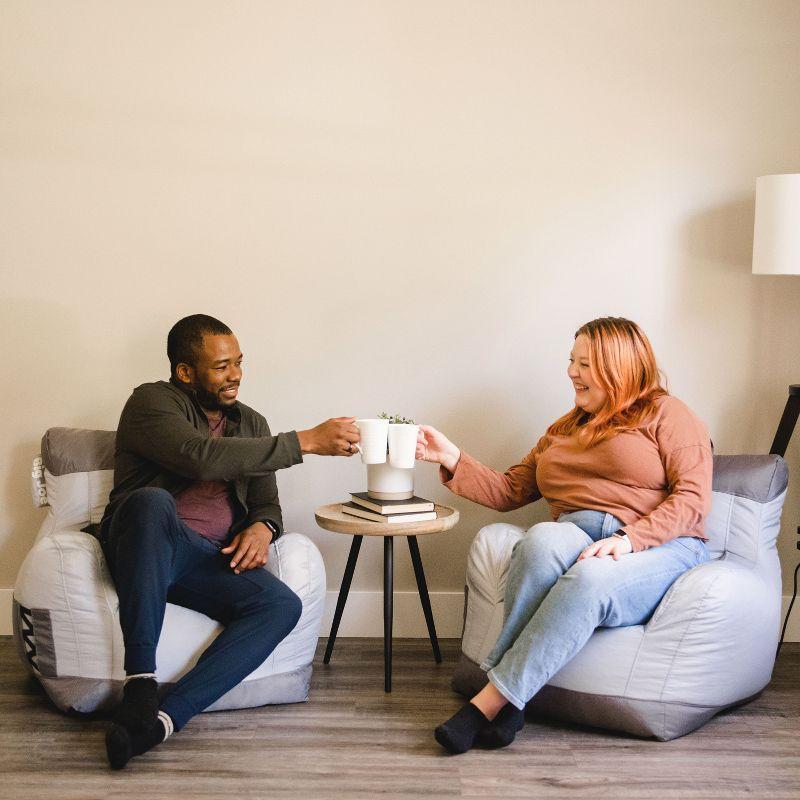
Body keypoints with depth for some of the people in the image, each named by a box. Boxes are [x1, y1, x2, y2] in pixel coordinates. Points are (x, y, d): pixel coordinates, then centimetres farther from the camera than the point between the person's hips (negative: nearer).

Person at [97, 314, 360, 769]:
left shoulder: (251, 423, 20)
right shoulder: (153, 402, -1)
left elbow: (267, 502, 19)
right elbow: (201, 457, -20)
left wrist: (262, 527, -9)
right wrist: (306, 442, -21)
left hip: (213, 560, 5)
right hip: (146, 550, -5)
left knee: (283, 604, -25)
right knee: (151, 500, -39)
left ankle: (162, 719, -36)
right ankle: (142, 685, -38)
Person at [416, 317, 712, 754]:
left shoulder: (666, 414, 10)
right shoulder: (563, 431, 28)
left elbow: (692, 498, -4)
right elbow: (508, 491, 23)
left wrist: (629, 539, -19)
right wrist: (451, 457, 11)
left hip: (657, 549, -4)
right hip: (573, 539, 4)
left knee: (589, 580, -38)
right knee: (541, 539, -34)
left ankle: (489, 701, -35)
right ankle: (509, 703, -34)